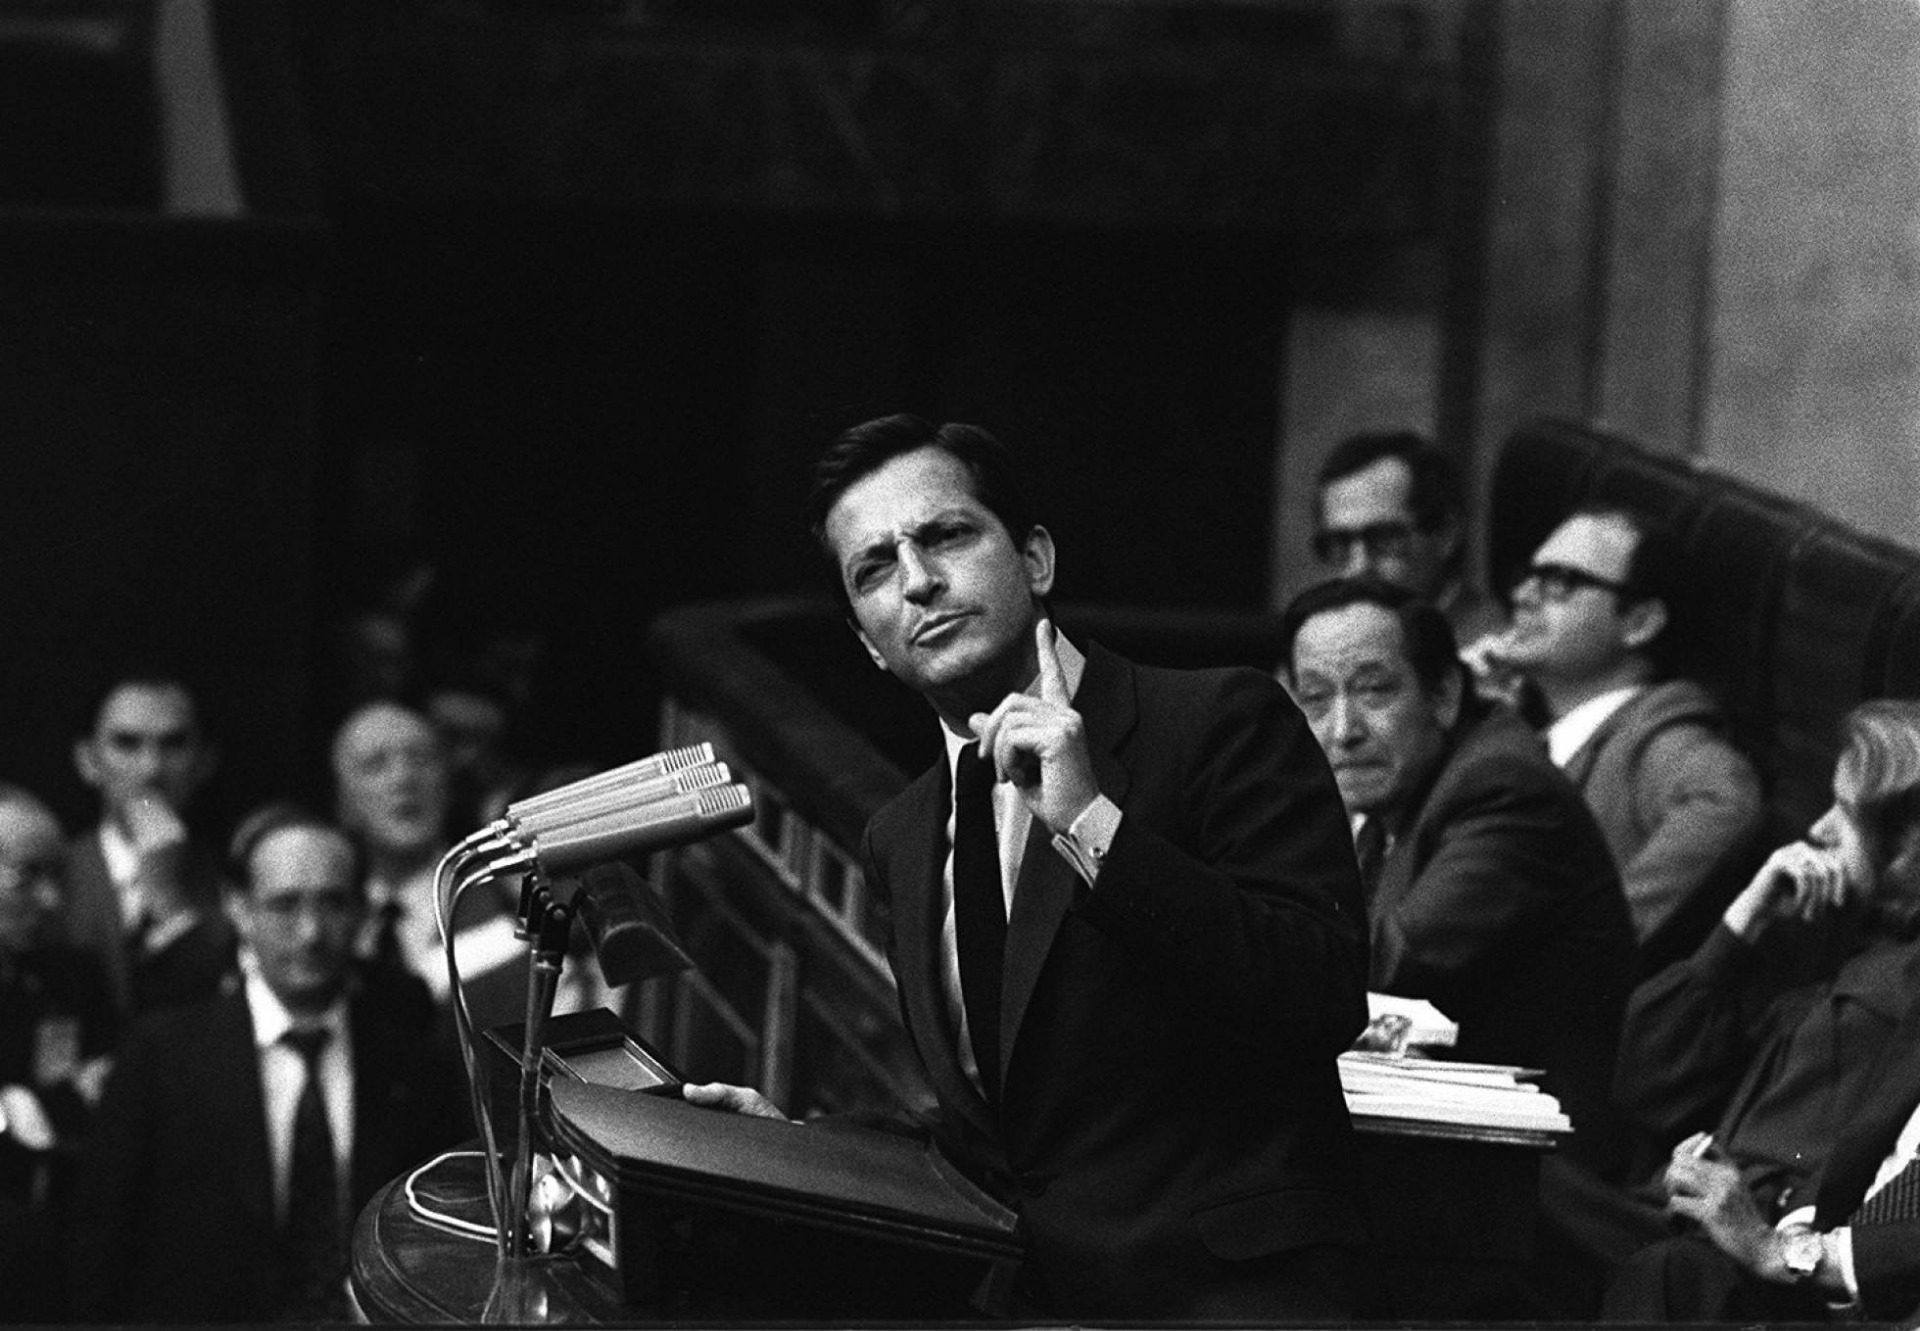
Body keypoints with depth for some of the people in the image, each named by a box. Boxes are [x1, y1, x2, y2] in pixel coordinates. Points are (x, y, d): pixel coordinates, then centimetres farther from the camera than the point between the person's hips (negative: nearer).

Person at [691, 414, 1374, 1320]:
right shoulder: (902, 838, 17)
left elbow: (1327, 1002, -15)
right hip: (1014, 1291, 6)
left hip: (1221, 1286, -6)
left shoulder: (1222, 725, -3)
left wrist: (1092, 824, -17)